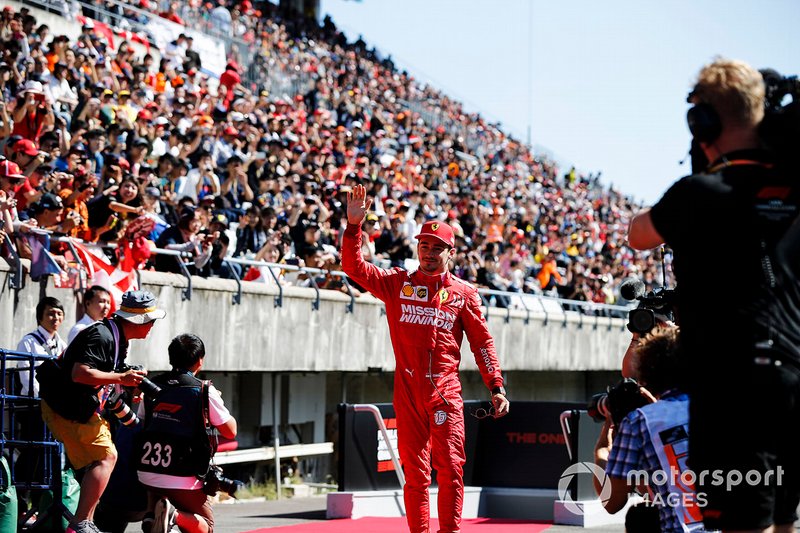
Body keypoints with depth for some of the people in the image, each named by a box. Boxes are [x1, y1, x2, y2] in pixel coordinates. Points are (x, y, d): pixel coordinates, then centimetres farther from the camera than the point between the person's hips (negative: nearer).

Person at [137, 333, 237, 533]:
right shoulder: (205, 391, -4)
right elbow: (230, 431, 2)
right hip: (182, 479, -4)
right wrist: (218, 402, 19)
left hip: (146, 474, 4)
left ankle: (152, 516, 4)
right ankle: (176, 516, -20)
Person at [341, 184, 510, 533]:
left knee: (450, 468, -6)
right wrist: (354, 225, -11)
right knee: (414, 470, 4)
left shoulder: (463, 293, 7)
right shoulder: (397, 284, 9)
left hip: (446, 392, -1)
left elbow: (482, 342, 8)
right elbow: (354, 267, 1)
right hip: (408, 391, 1)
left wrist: (496, 387, 2)